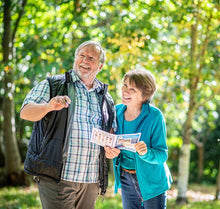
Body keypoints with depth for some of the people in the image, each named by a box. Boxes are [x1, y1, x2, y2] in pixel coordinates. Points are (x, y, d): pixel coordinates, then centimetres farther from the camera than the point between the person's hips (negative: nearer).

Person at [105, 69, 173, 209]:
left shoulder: (155, 116, -18)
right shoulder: (117, 111, -4)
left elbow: (162, 155, -18)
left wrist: (145, 153, -37)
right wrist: (109, 150, -15)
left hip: (152, 181, -4)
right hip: (126, 180, 4)